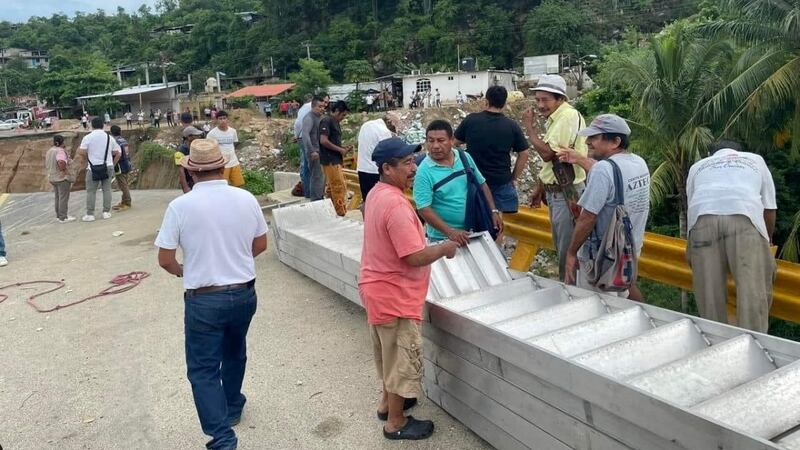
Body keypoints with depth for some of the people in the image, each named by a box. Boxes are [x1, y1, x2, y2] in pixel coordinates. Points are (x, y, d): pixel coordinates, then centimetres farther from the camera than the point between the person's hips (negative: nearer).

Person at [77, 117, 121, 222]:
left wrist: (88, 157, 8)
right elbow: (117, 153, 7)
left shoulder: (88, 137, -5)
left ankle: (90, 214, 2)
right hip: (108, 166, 3)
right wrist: (113, 164, 17)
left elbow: (81, 152, -12)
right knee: (107, 189, 8)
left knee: (91, 191, 2)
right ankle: (106, 212, 8)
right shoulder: (109, 137, 6)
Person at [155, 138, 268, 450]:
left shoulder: (180, 206, -14)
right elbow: (260, 245, 6)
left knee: (203, 369, 7)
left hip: (203, 300, -4)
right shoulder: (246, 199, -5)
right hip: (244, 294, 4)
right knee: (234, 352, 26)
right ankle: (232, 407, 46)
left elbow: (165, 260, -9)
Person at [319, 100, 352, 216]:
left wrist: (343, 148, 8)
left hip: (335, 160, 10)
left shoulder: (335, 122, 18)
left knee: (332, 187, 12)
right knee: (340, 187, -10)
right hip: (330, 160, -10)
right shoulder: (326, 121, -11)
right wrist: (340, 150, -14)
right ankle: (341, 214, -7)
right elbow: (323, 141, -20)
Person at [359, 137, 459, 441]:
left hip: (378, 288, 10)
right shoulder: (395, 204, -27)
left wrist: (434, 245, 12)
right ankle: (396, 423, 21)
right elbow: (415, 257, -29)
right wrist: (445, 248, -12)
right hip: (394, 294, -10)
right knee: (404, 358, 6)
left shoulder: (377, 194, 4)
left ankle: (388, 402, 43)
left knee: (390, 353, 25)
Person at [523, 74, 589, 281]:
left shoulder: (568, 116, -18)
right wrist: (541, 189, 21)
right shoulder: (554, 117, 13)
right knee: (561, 246, 20)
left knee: (568, 250, -2)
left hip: (567, 194, -10)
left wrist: (530, 127, -14)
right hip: (555, 192, 10)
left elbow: (547, 153, -25)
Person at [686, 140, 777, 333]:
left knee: (710, 292, 3)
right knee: (753, 289, -4)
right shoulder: (755, 160, 34)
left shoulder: (698, 166, 36)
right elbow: (770, 210, 29)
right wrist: (766, 242, 43)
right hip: (744, 217, -1)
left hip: (702, 218, 1)